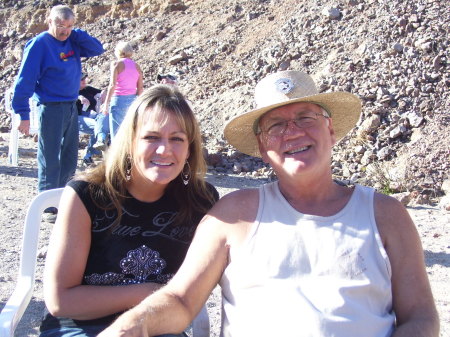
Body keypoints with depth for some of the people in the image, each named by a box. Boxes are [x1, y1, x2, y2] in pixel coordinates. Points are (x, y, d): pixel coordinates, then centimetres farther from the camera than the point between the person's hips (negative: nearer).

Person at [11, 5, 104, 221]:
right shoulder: (39, 44, -11)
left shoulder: (72, 41, 7)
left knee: (70, 158, 13)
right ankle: (49, 207, 7)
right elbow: (25, 79, -13)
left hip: (71, 107, 7)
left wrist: (75, 33, -6)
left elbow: (97, 49, 6)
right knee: (50, 160, -1)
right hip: (51, 108, -7)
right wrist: (23, 114, -17)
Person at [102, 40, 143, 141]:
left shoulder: (116, 64, -4)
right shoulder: (136, 66, 10)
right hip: (133, 99, 5)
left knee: (116, 133, -2)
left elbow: (112, 85, -11)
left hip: (119, 99, -5)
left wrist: (106, 103, -7)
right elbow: (140, 87, 9)